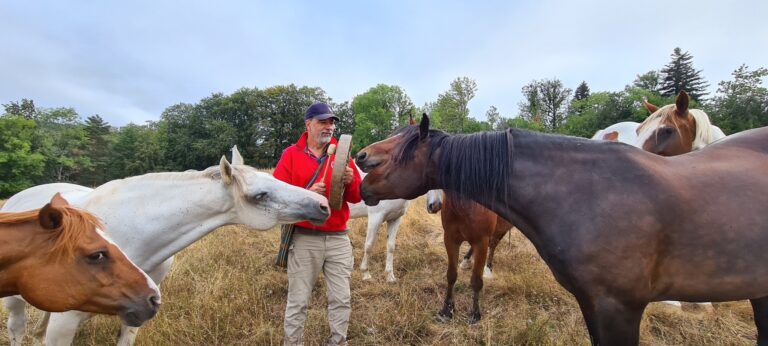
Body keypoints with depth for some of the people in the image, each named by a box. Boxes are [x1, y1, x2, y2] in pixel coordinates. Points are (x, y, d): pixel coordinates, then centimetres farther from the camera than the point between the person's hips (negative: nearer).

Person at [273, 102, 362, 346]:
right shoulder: (291, 154, -1)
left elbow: (357, 197, 7)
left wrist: (350, 182, -15)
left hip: (338, 238, 3)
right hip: (304, 239, -2)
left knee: (342, 299, 10)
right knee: (298, 300, 9)